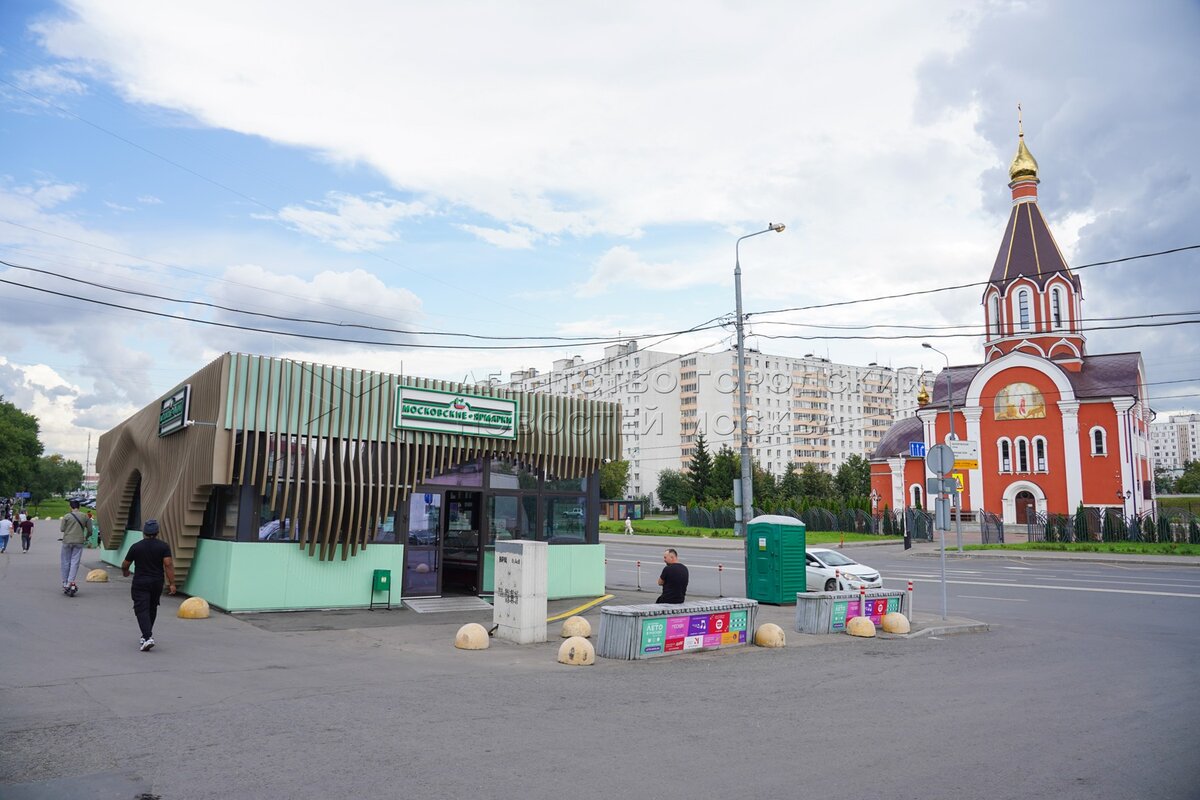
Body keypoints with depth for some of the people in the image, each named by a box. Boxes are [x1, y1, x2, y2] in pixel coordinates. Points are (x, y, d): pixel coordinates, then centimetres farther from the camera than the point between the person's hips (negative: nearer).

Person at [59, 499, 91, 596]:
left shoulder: (67, 516, -2)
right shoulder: (84, 517, 4)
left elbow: (62, 529, -1)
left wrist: (60, 522, 19)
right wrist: (86, 538, 27)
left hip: (67, 541, -1)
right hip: (79, 542, 1)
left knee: (65, 562, 9)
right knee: (75, 562, 0)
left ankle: (65, 583, 12)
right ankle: (71, 582, -11)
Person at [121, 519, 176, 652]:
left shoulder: (136, 547, -5)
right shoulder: (164, 546, -4)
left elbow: (125, 565, 5)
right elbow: (168, 565, -11)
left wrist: (125, 572, 28)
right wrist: (171, 583, -8)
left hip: (140, 583, -2)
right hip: (157, 583, 2)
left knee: (142, 610, -5)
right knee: (152, 609, 19)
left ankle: (148, 637, -19)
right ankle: (146, 635, 27)